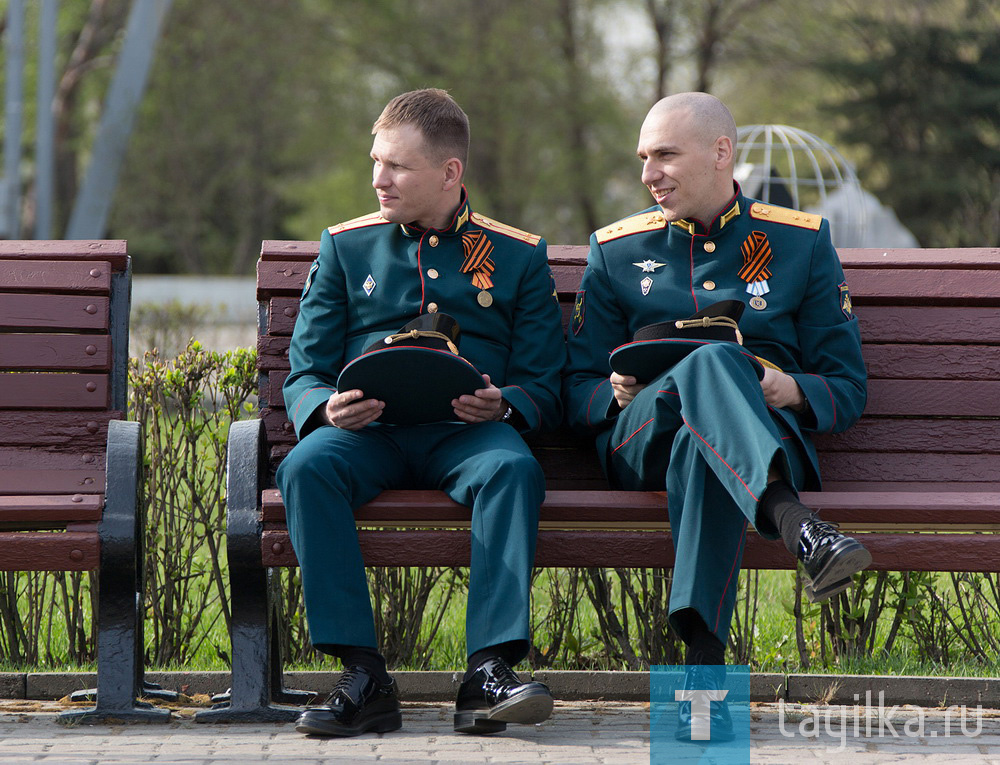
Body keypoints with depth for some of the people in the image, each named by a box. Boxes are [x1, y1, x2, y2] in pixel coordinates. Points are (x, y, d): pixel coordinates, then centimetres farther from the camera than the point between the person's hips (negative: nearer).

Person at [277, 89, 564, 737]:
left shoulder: (519, 256, 14)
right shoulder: (347, 246, 17)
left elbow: (545, 386, 9)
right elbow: (305, 371, 14)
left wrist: (502, 405, -15)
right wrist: (327, 409, -11)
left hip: (465, 433, -1)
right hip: (369, 432, 1)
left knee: (513, 469, -36)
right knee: (306, 468, -33)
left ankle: (490, 670, -41)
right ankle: (364, 677, -34)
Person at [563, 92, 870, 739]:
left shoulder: (803, 242, 14)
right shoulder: (617, 250, 18)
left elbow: (849, 390, 12)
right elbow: (577, 389, 17)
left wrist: (792, 391, -11)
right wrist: (617, 393, -7)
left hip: (770, 431, 0)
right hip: (641, 439, 0)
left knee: (702, 447, -41)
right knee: (712, 362, -37)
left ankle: (703, 657, -53)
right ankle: (799, 527, -63)